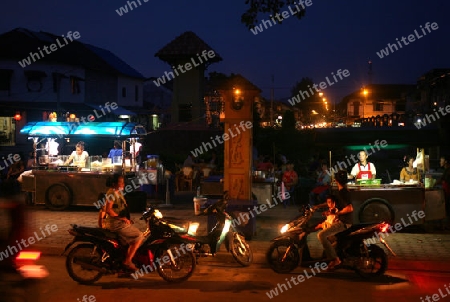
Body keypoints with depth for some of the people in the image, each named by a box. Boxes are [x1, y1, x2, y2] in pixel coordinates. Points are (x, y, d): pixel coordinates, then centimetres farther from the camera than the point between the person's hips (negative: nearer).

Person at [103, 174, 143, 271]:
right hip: (116, 223, -10)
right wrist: (121, 218, -20)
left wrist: (126, 219, 14)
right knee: (139, 236, -12)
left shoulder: (118, 192, 16)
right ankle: (128, 261, -9)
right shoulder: (112, 193, -16)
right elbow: (108, 210, -25)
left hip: (120, 222, 10)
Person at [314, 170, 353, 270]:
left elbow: (350, 208, -28)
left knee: (321, 235, -22)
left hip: (344, 222, -11)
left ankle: (334, 259, -21)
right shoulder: (341, 191, 13)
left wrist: (337, 213, -16)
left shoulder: (343, 192, -18)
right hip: (341, 220, 11)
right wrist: (317, 206, 19)